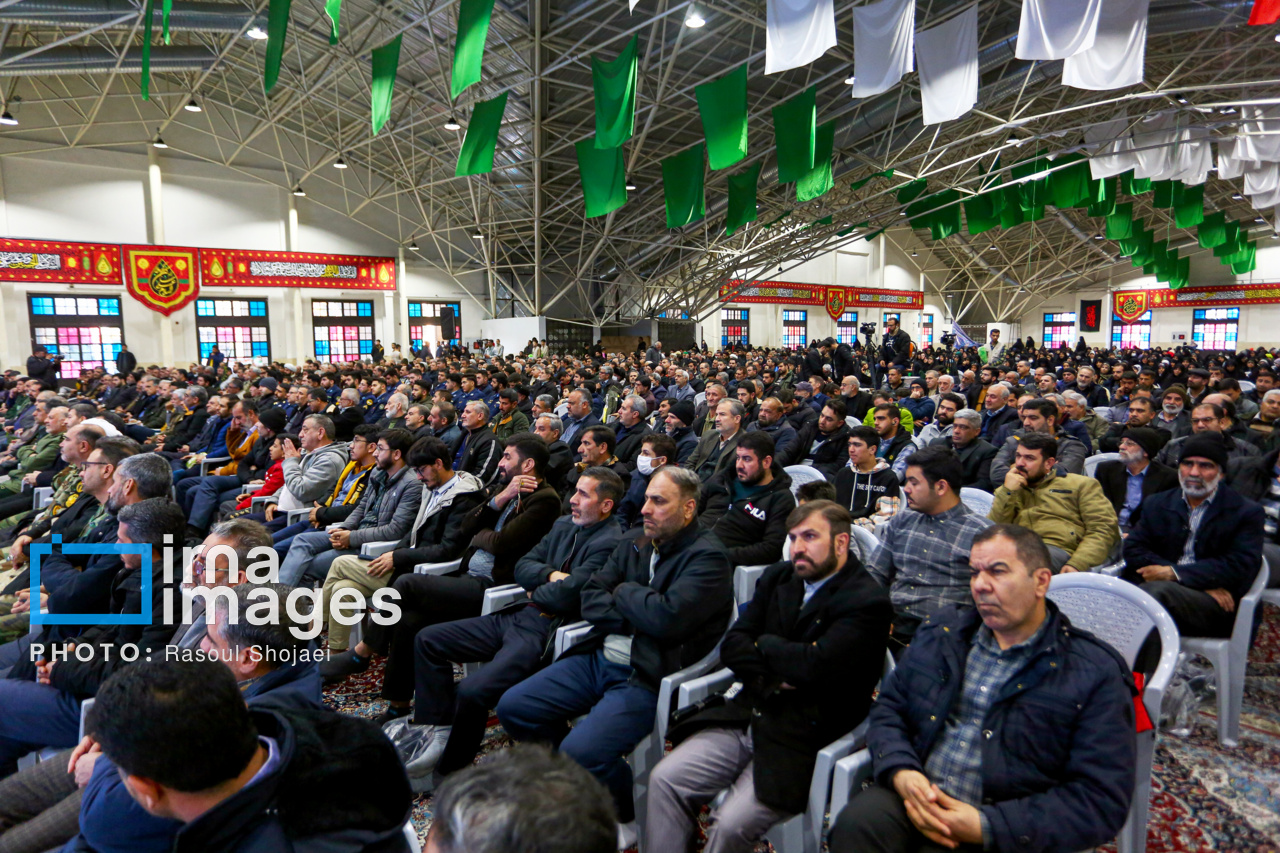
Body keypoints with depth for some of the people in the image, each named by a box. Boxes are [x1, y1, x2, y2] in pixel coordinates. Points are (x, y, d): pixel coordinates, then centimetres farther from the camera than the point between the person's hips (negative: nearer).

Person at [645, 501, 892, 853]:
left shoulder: (868, 602, -11)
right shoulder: (778, 577, 9)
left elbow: (814, 664, -24)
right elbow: (732, 646, 5)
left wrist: (763, 644, -5)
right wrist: (774, 676, -13)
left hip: (804, 737, -6)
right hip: (747, 717, 6)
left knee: (731, 823, -21)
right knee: (665, 779, -7)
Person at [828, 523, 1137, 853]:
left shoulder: (1096, 674, -2)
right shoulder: (943, 634, 12)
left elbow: (1103, 800, -7)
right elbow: (887, 709, 13)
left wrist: (987, 826, -16)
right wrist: (900, 772, -9)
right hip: (915, 795, 3)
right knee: (853, 825, -28)